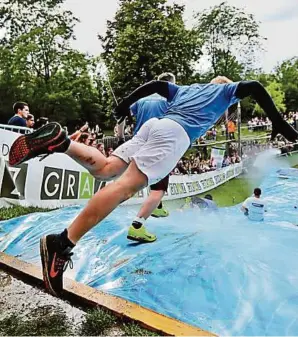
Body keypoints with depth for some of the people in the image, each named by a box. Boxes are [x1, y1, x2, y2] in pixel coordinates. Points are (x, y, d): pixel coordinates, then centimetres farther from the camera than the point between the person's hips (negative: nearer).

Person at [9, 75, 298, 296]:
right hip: (175, 133, -7)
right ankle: (61, 244, -31)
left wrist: (124, 107, 27)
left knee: (105, 169, 5)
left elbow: (154, 85, 26)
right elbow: (255, 87, 10)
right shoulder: (225, 89, 26)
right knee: (126, 186, -21)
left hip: (154, 124, 7)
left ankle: (60, 142, -17)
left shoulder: (186, 89, 37)